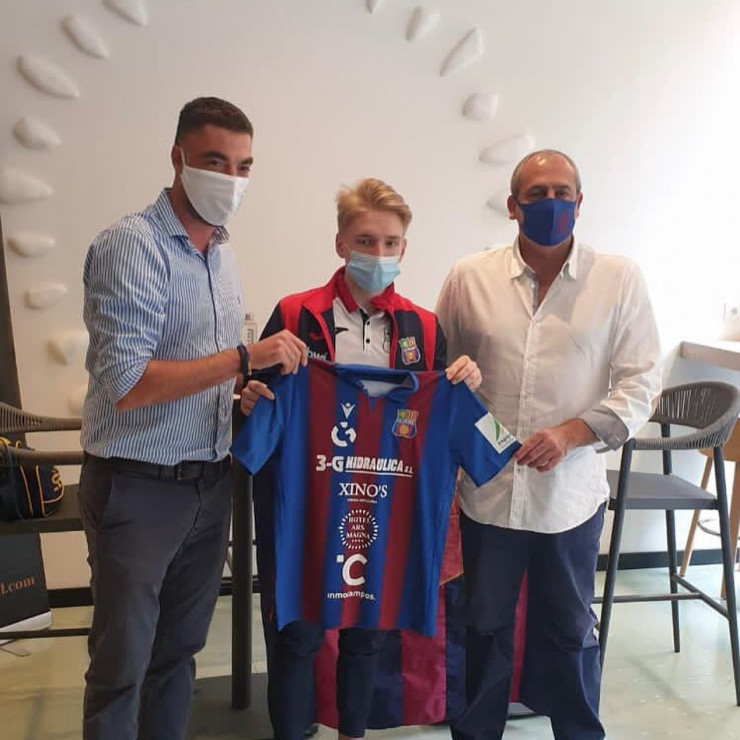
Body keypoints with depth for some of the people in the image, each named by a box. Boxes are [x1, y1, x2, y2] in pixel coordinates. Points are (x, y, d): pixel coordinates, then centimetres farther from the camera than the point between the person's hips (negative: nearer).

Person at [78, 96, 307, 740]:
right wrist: (245, 359, -25)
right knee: (122, 666, 8)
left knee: (179, 650, 20)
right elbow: (125, 385, -24)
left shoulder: (221, 252, 9)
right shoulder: (131, 245, -16)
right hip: (138, 487, -7)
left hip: (209, 482, 7)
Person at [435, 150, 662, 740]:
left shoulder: (620, 280, -4)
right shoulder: (470, 277, 0)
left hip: (571, 493, -1)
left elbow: (641, 383, -4)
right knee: (483, 626, 18)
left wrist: (571, 432, -17)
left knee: (569, 629, 18)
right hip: (487, 489, 1)